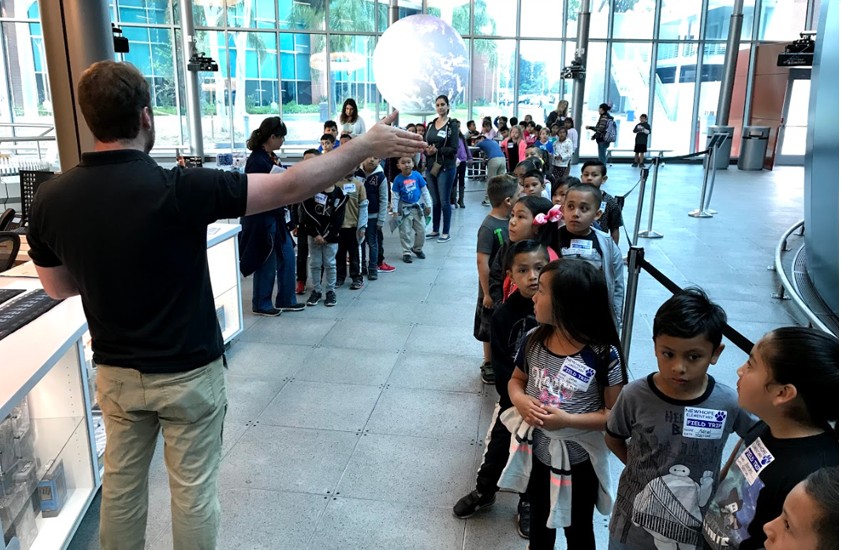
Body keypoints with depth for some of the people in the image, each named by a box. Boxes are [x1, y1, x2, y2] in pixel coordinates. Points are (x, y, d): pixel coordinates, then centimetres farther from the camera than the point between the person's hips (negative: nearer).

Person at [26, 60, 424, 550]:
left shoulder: (50, 200, -9)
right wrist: (368, 145, -15)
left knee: (121, 483, 21)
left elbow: (58, 288, 6)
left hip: (115, 372, 5)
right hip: (187, 372, -4)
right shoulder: (179, 190, -25)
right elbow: (292, 186, -23)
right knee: (193, 489, 13)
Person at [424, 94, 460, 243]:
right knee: (435, 201, 12)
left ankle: (446, 232, 7)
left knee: (444, 201, -1)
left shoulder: (452, 125, -5)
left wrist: (437, 150, -21)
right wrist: (427, 150, -11)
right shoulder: (431, 125, 11)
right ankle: (435, 230, 22)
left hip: (446, 168, -5)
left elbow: (454, 148, -11)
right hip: (431, 167, 5)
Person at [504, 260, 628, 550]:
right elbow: (516, 379, 5)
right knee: (539, 521, 29)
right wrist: (520, 400, -17)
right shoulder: (534, 340, -10)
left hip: (578, 460, -4)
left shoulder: (604, 355, -24)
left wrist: (569, 420, -28)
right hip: (536, 452, 4)